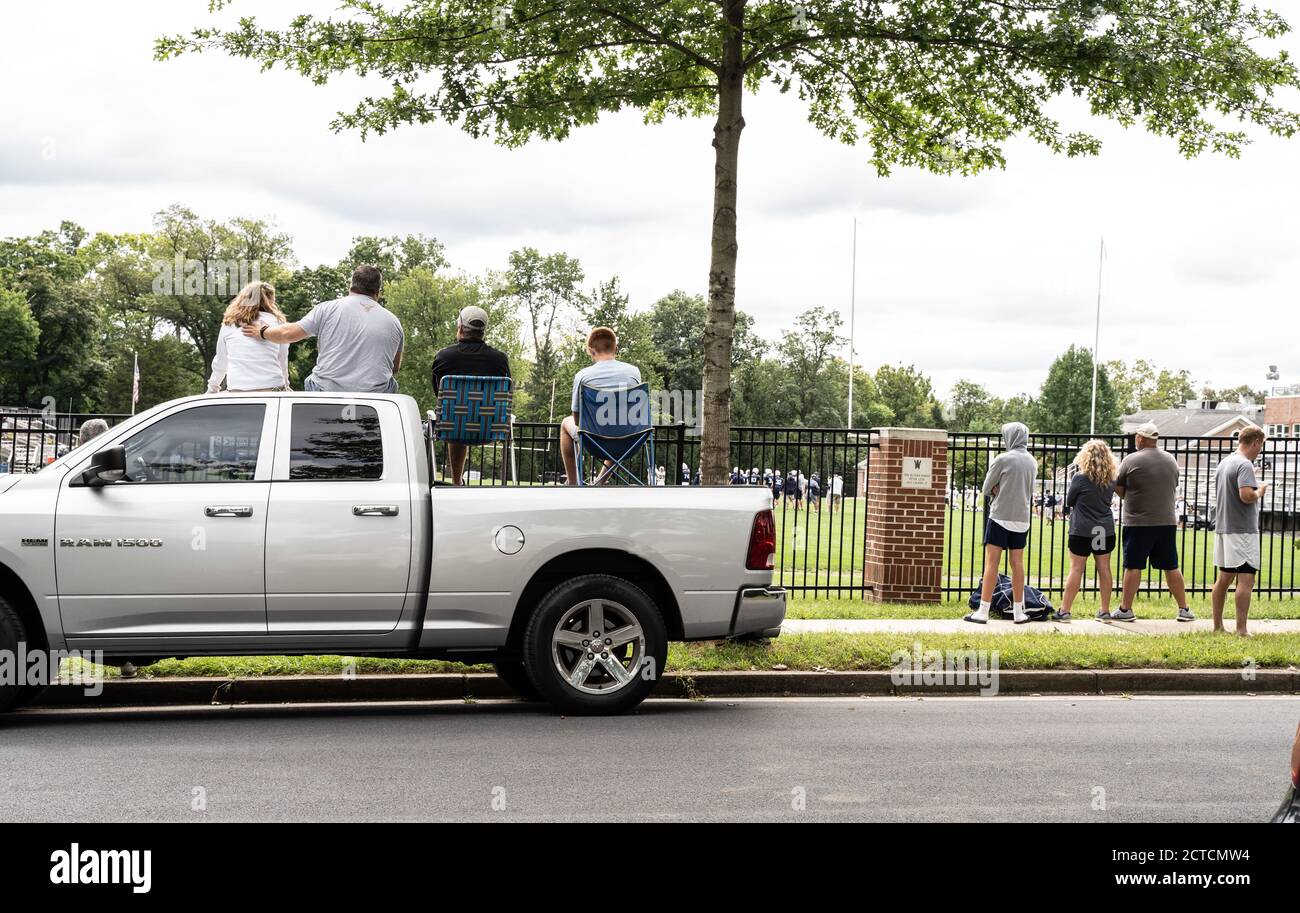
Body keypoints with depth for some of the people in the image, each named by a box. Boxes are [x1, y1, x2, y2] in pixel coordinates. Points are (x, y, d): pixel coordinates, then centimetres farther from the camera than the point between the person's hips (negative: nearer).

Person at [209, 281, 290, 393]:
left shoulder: (229, 324, 12)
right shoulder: (277, 321, 8)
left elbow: (220, 362, 21)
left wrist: (212, 389, 36)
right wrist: (285, 385, 35)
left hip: (237, 392, 1)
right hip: (272, 388, -1)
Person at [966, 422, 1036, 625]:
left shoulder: (1003, 460, -10)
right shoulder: (1032, 462, 7)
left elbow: (987, 489, -3)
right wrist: (1003, 490, 6)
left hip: (1000, 517, -5)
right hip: (1022, 518, 5)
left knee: (991, 563, -3)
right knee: (1017, 563, 10)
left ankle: (983, 611, -5)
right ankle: (1018, 612, 12)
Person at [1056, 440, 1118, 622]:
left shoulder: (1080, 478, -11)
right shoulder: (1111, 480, 2)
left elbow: (1069, 502, 1)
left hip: (1082, 531, -4)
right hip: (1106, 531, 4)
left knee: (1076, 569, -3)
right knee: (1104, 569, 9)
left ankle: (1064, 610, 0)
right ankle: (1105, 610, 13)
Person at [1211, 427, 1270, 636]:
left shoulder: (1224, 463, 14)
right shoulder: (1245, 465, -14)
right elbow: (1246, 495, -26)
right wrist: (1260, 491, -6)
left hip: (1223, 528, 9)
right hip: (1243, 530, -9)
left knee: (1224, 578, 15)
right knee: (1246, 579, -8)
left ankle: (1218, 625, 20)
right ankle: (1241, 630, -11)